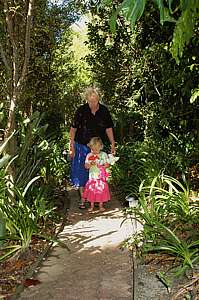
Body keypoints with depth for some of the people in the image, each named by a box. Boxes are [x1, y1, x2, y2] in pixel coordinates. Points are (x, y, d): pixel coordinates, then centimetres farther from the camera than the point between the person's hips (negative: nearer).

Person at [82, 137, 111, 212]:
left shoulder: (104, 154, -2)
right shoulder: (89, 156, 1)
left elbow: (107, 164, -1)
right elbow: (86, 166, -2)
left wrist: (102, 166, -19)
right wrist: (90, 164, -21)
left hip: (101, 177, -1)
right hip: (92, 177, 1)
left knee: (101, 190, 3)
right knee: (92, 190, 5)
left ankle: (101, 205, 17)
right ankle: (92, 205, 19)